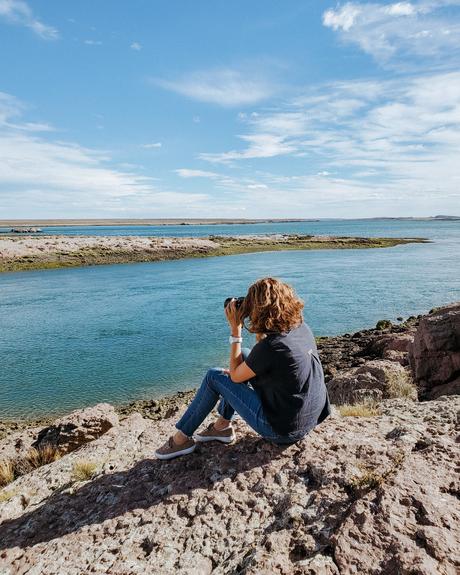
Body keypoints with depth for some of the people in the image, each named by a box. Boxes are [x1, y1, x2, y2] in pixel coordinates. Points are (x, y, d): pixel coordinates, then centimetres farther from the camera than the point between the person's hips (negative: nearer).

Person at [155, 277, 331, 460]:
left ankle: (182, 439, 17)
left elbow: (235, 376, -8)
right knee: (244, 357, 15)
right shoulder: (301, 326, -4)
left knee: (214, 376, 1)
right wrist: (260, 331, 6)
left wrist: (236, 329, -8)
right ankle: (222, 426, 24)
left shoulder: (270, 347, -27)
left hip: (283, 431, -8)